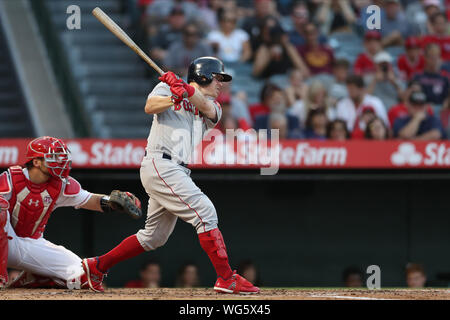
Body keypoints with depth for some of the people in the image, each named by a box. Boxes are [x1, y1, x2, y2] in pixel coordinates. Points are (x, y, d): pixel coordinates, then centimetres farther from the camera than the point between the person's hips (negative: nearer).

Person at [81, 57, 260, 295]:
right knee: (205, 212, -17)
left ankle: (98, 266, 24)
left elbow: (207, 107, -5)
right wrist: (173, 98, -31)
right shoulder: (166, 87, 6)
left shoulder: (212, 107, 19)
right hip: (160, 165, -8)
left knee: (154, 237, 12)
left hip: (178, 173, 8)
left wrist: (185, 89, -24)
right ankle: (227, 279, -18)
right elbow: (150, 107, -13)